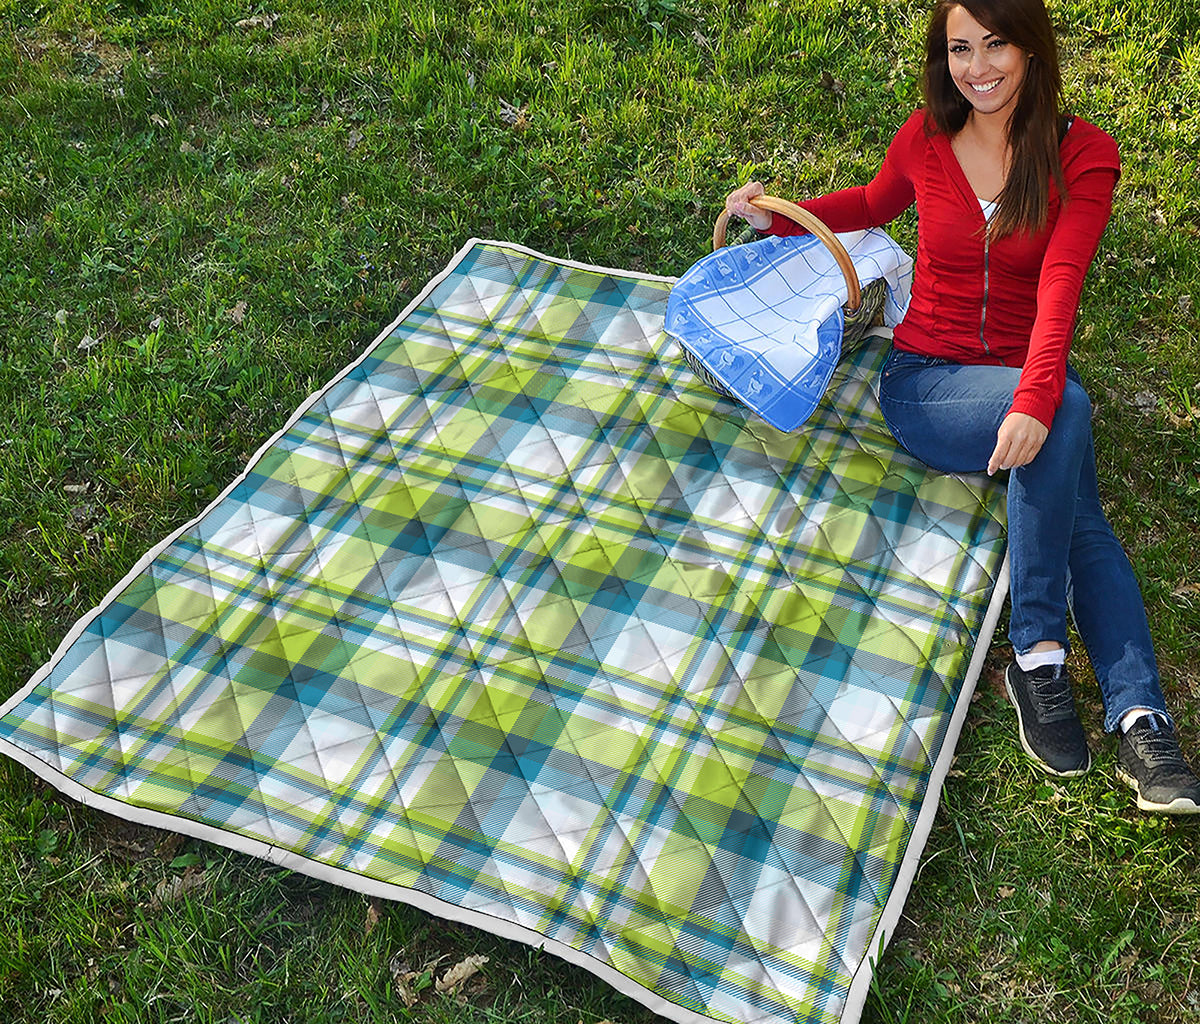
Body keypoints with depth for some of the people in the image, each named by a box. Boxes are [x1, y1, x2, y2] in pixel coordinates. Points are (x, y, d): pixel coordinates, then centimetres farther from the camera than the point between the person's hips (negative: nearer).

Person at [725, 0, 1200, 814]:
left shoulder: (1083, 154, -4)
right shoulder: (924, 141, 2)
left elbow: (1059, 288, -20)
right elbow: (875, 205, 25)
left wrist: (1034, 400, -36)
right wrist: (780, 217, 11)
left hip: (1026, 383, 1)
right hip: (925, 381, -1)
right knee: (1069, 410, -32)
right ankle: (1039, 651, -28)